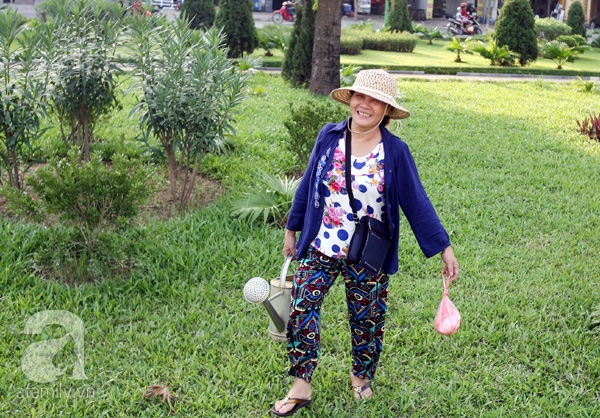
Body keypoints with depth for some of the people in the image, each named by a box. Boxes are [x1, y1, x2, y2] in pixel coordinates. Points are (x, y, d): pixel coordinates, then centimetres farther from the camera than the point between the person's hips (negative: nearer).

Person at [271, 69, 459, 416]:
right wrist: (292, 230, 14)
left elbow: (416, 203, -5)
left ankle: (362, 376, 39)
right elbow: (308, 186, 8)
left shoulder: (395, 151, -9)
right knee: (301, 310, -2)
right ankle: (301, 388, 12)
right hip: (321, 247, 2)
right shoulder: (329, 137, -2)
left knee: (367, 319, 12)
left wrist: (444, 247, -6)